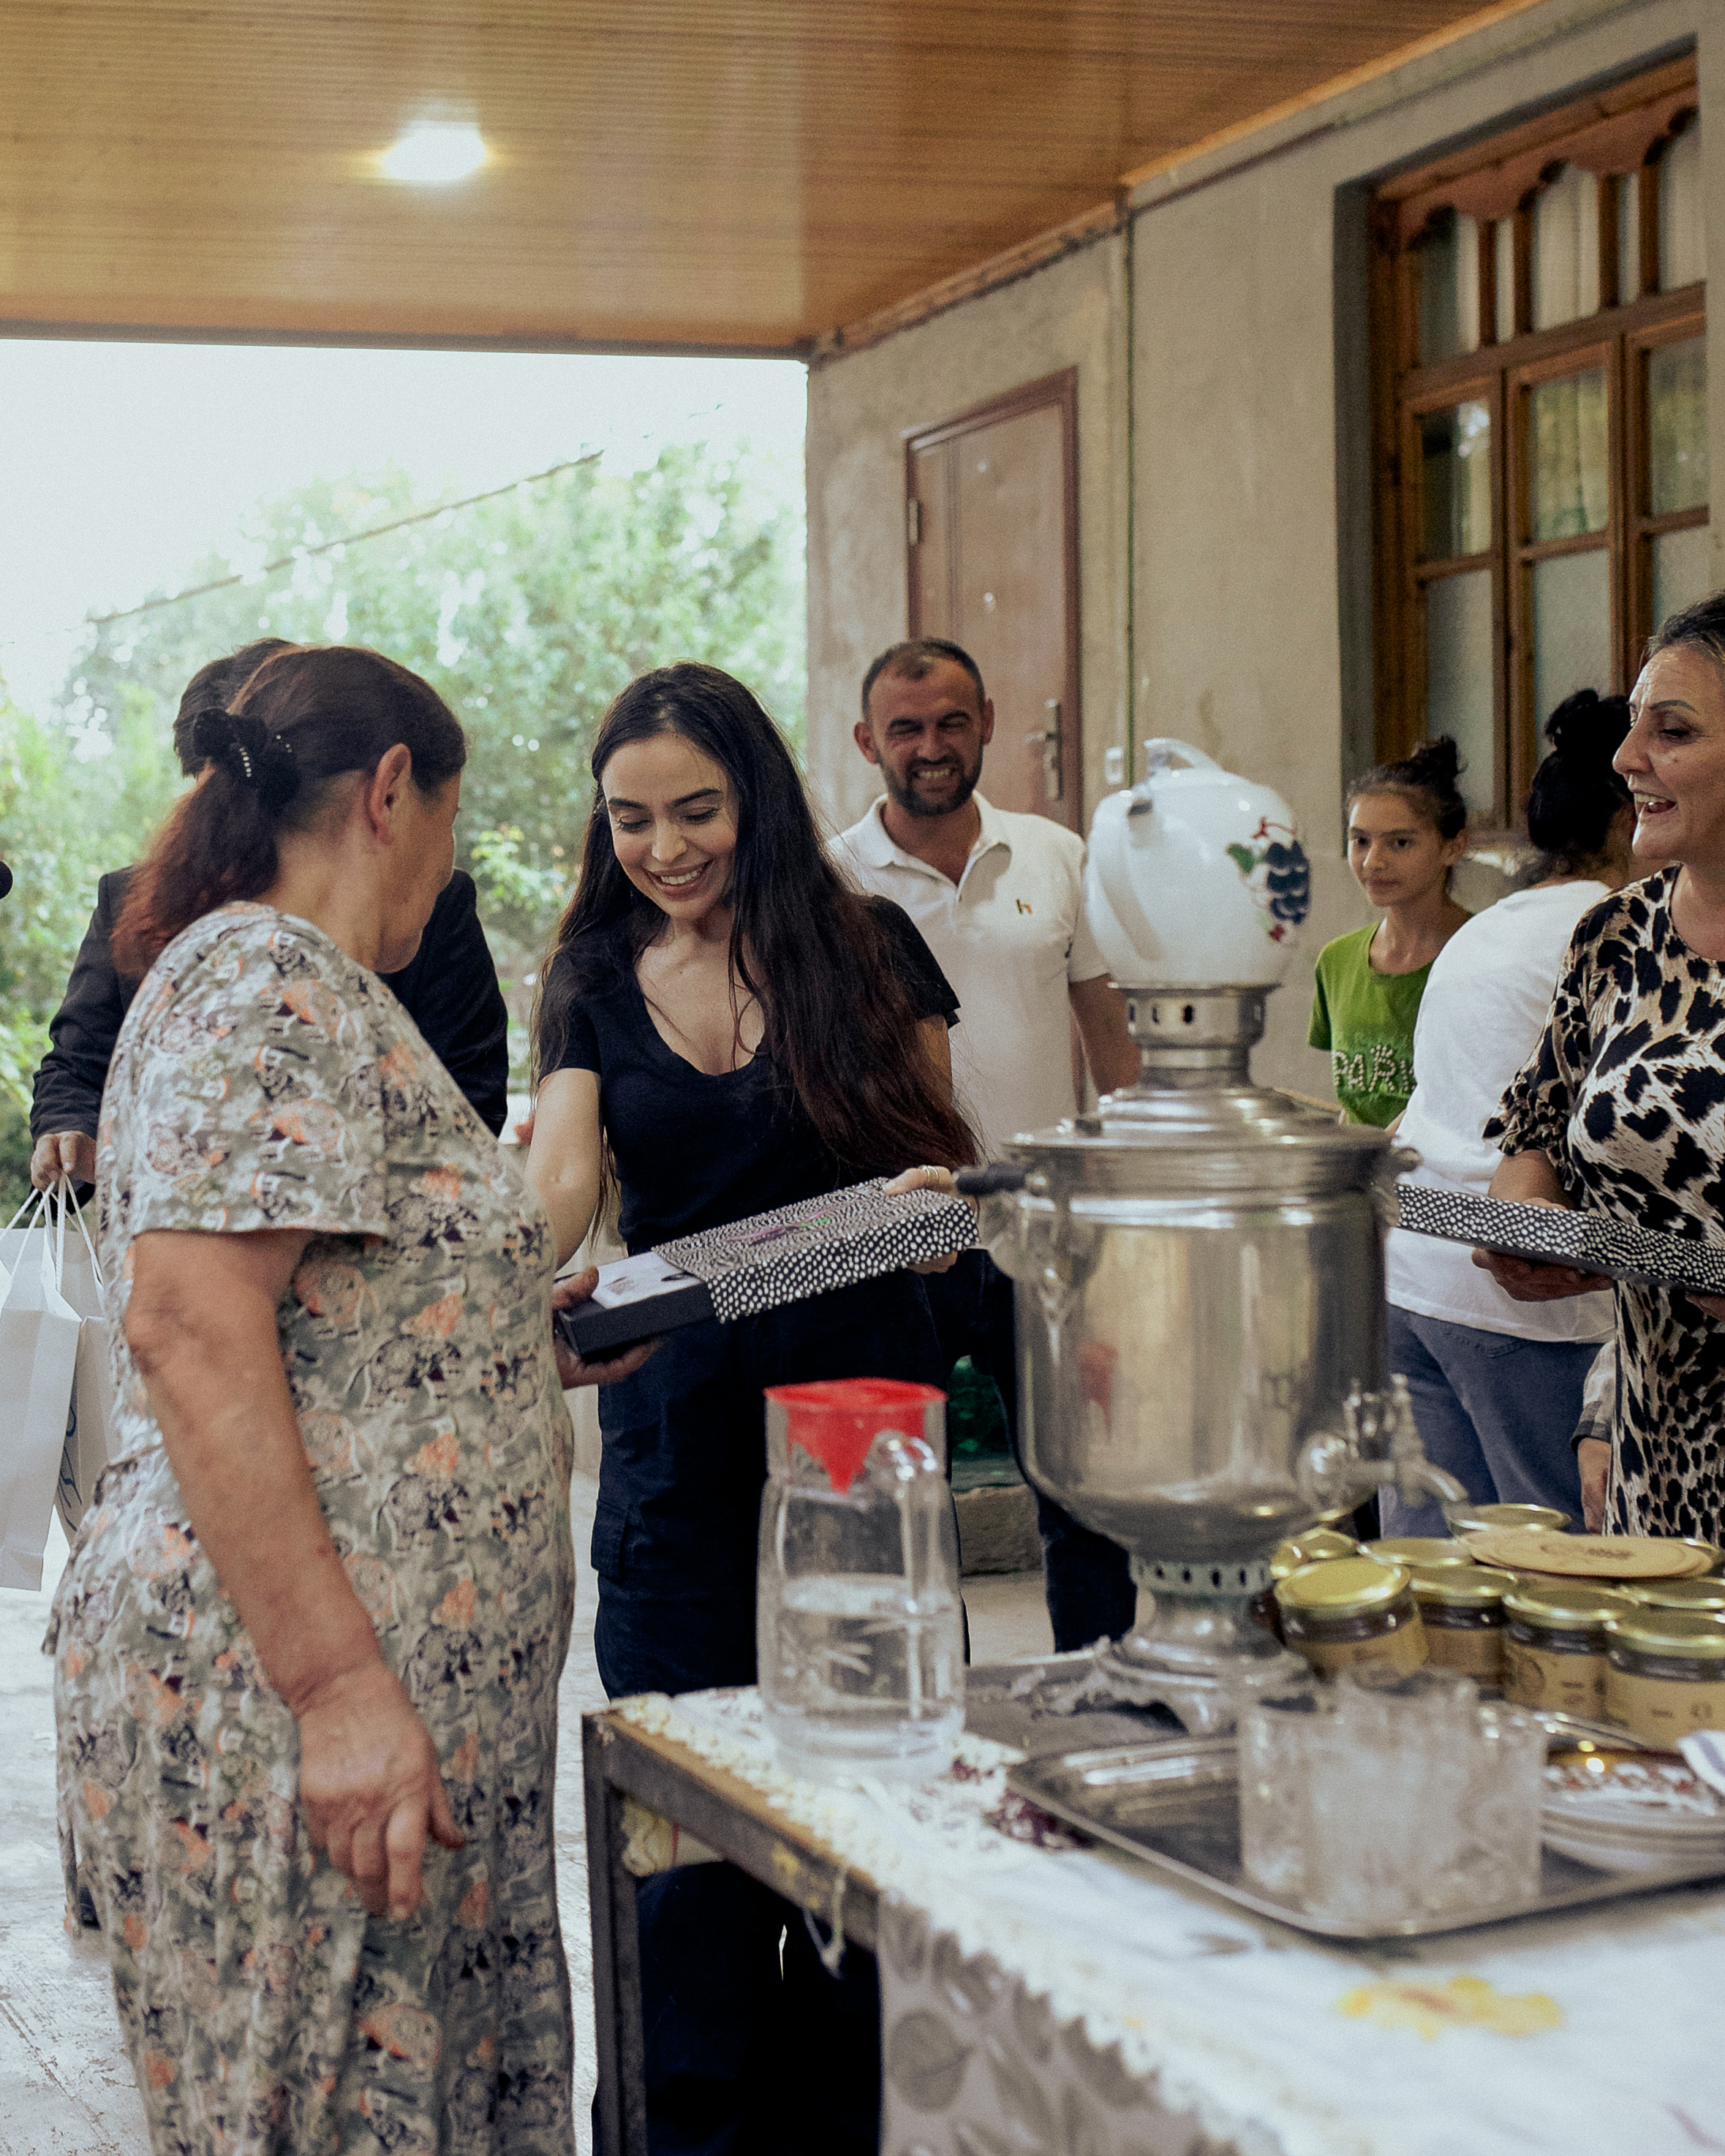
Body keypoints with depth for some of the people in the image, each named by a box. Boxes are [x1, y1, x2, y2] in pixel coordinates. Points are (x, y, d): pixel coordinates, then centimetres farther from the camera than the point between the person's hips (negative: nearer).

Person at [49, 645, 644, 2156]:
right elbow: (189, 1331, -21)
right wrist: (340, 1685, -24)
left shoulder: (299, 983, 20)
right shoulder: (270, 984, -11)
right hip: (287, 1695, -10)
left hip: (401, 1701, 10)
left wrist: (518, 1338, 25)